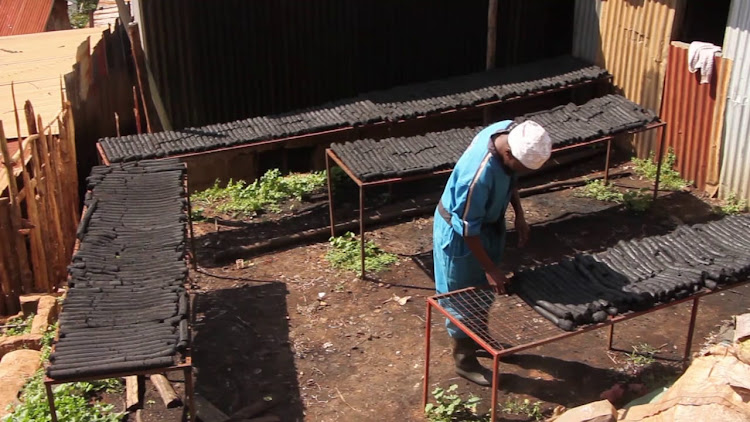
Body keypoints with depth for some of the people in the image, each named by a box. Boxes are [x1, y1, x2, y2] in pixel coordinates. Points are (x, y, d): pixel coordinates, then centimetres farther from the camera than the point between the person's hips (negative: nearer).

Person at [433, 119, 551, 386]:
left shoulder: (509, 130, -18)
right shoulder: (478, 175, -40)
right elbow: (467, 229, -27)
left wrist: (519, 216, 1)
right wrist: (491, 269, -19)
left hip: (490, 224, 8)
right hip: (460, 233, -8)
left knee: (484, 290, 25)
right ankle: (464, 360, 30)